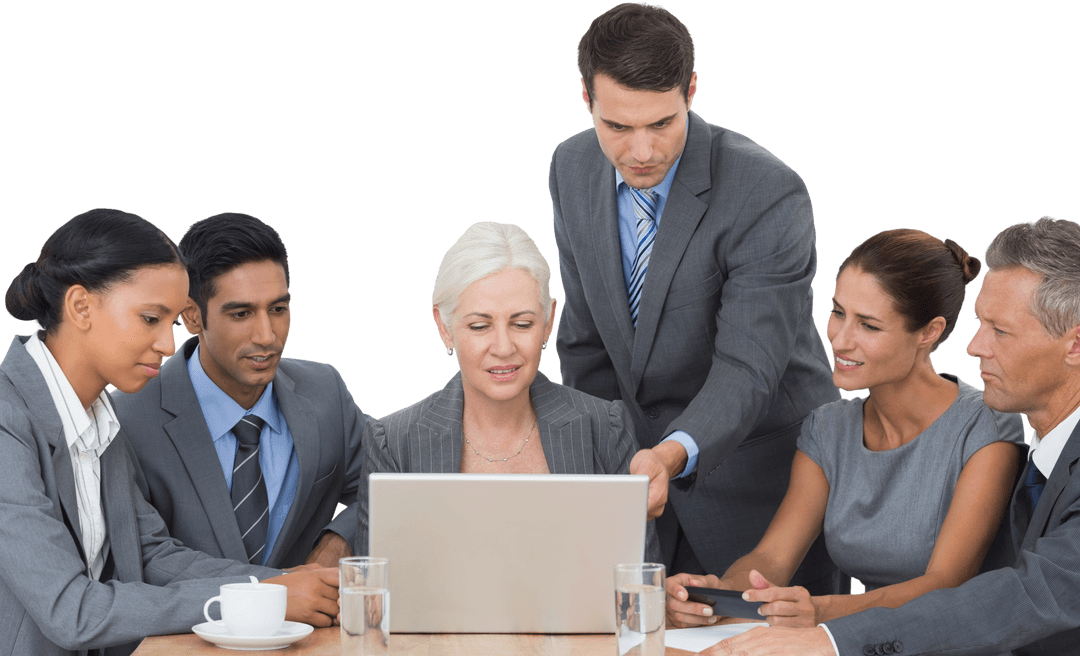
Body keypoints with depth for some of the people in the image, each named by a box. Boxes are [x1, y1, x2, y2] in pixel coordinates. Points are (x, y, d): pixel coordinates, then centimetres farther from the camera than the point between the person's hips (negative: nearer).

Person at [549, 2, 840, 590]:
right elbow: (585, 343, 6)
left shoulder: (769, 195, -22)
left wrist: (673, 454, -43)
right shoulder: (572, 169, -2)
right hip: (642, 465, 5)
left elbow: (747, 368, -26)